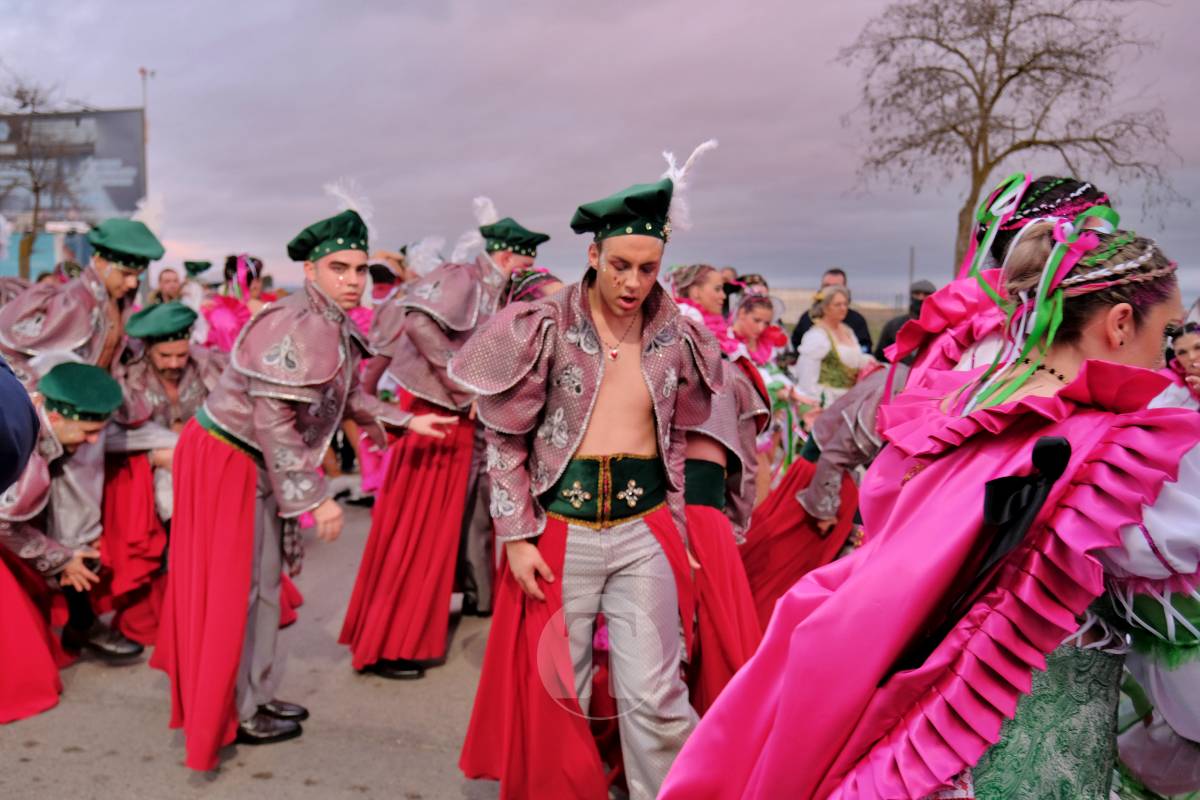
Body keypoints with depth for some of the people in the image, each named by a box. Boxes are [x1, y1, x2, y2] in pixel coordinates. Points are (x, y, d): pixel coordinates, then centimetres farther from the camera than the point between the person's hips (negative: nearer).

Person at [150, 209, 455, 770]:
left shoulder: (334, 325, 5)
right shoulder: (295, 327, -26)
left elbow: (345, 393, 18)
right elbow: (274, 421, -28)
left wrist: (405, 422, 17)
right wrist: (315, 497, -24)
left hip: (254, 464, 10)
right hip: (226, 460, -10)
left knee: (259, 582, 17)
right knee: (237, 588, 1)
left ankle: (253, 697, 31)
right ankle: (237, 714, 16)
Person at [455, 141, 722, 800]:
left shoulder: (676, 338, 3)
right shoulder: (547, 327, -7)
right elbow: (506, 438, -3)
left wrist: (676, 529, 12)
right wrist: (517, 535, -8)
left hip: (644, 531, 2)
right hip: (559, 530, -1)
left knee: (654, 694, 1)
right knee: (554, 691, 12)